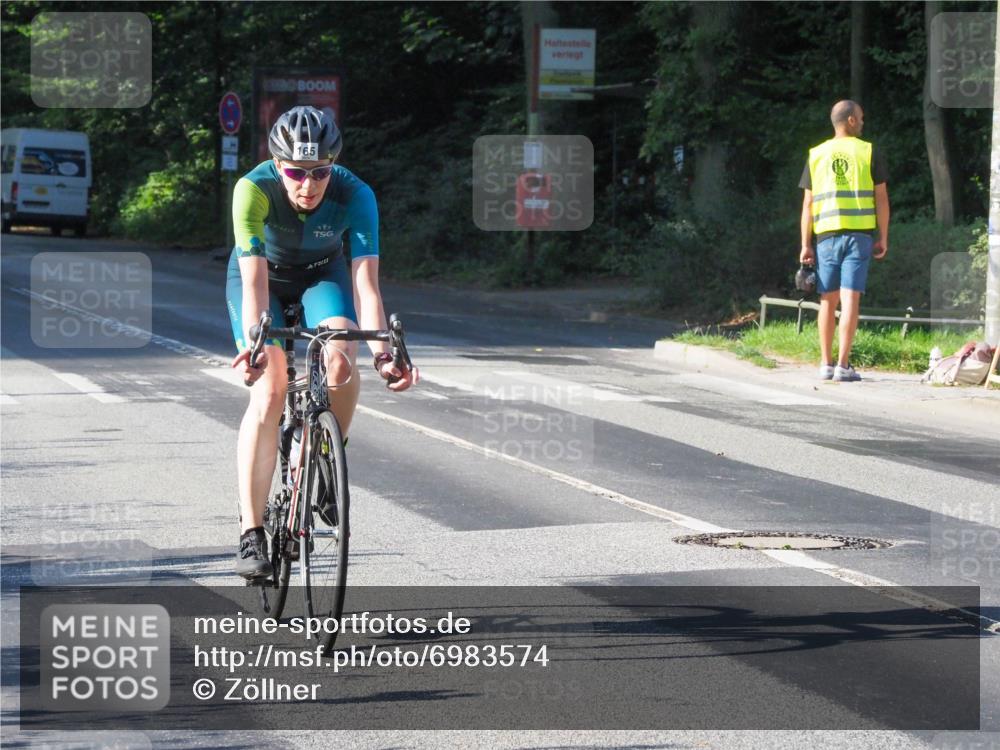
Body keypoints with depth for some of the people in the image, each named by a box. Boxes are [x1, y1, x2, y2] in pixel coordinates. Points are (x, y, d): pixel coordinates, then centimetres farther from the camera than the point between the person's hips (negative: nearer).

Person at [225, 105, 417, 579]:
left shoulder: (355, 197, -31)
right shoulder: (254, 189, -34)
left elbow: (365, 285, -34)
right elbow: (254, 283, -39)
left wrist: (381, 353, -48)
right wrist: (254, 344, -55)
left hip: (322, 275, 1)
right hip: (263, 275, -1)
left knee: (341, 356, -29)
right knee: (270, 388, -20)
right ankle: (251, 534, -19)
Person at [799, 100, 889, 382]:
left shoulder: (816, 155, 7)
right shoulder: (869, 153, 1)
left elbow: (808, 204, 5)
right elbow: (881, 198, 0)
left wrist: (805, 244, 7)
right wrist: (883, 238, 7)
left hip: (827, 234, 2)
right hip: (859, 233, -2)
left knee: (828, 300, 10)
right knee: (850, 298, -5)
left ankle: (826, 363, 12)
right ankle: (843, 365, -10)